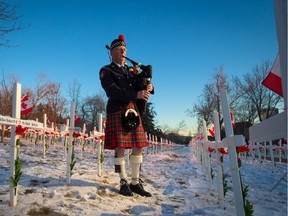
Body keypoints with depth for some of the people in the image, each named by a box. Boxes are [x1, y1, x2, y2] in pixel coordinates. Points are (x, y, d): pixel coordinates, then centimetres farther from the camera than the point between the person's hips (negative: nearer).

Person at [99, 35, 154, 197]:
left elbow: (142, 85, 16)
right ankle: (124, 183, 10)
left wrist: (149, 87, -10)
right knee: (120, 148, -4)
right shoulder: (106, 71, 3)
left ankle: (136, 182, 14)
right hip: (117, 111, -5)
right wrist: (136, 94, -25)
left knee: (138, 147, 3)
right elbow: (112, 91, -14)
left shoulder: (132, 71, 22)